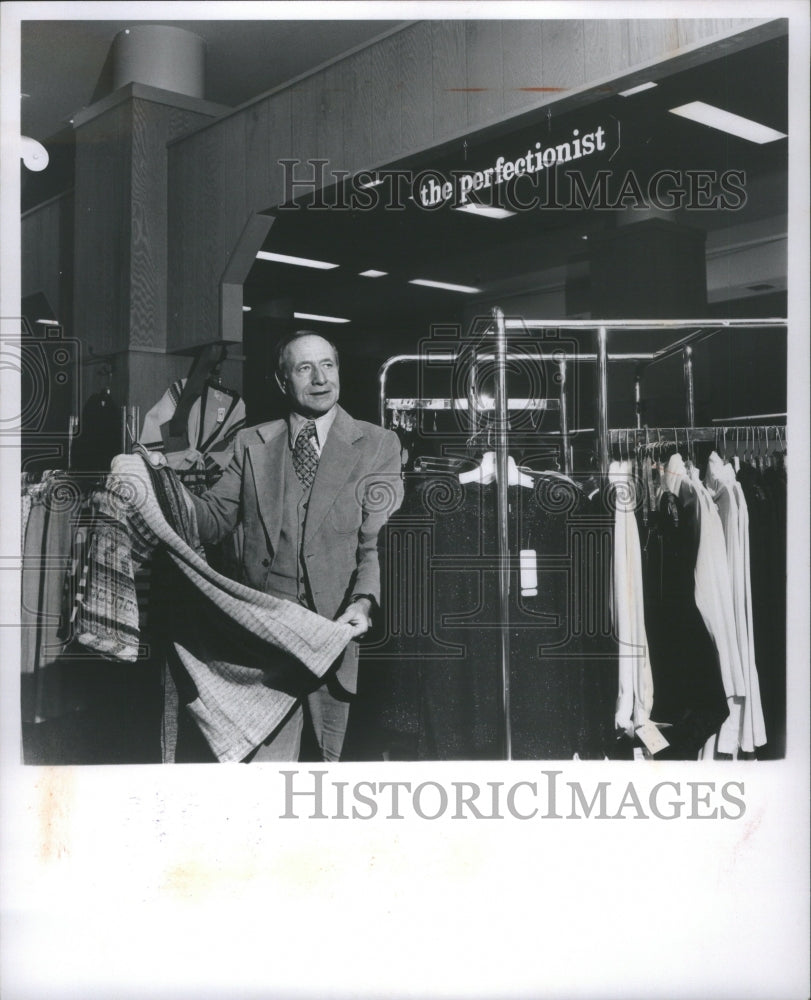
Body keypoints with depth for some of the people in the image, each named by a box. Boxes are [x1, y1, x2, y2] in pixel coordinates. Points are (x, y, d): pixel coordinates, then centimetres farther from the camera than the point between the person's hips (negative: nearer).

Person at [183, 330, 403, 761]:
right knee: (266, 752, -1)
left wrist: (363, 601, -21)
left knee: (335, 754, 7)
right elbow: (214, 519, 9)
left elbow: (380, 538, -5)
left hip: (336, 628, -1)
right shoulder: (252, 443, 12)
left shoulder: (376, 444, 4)